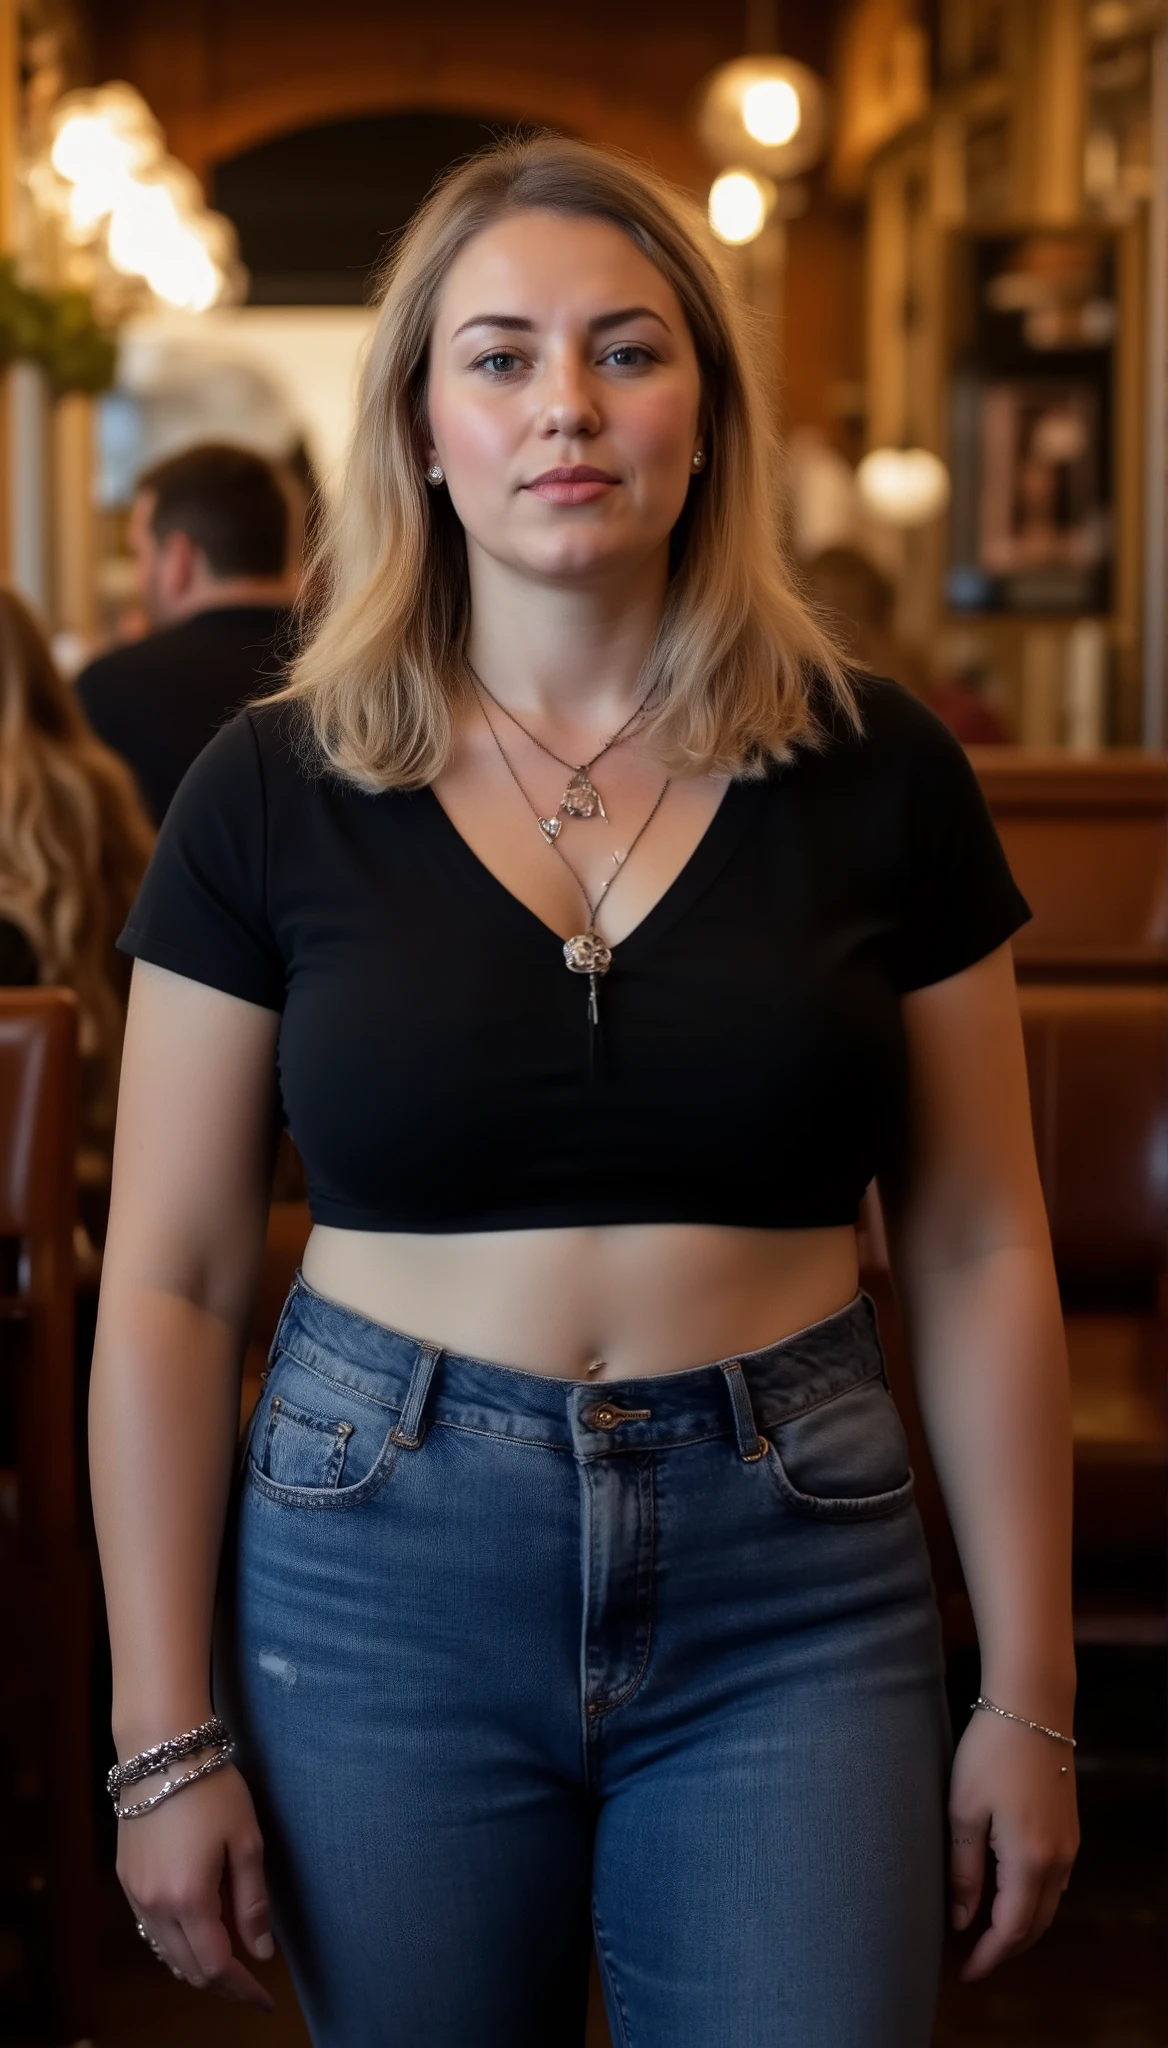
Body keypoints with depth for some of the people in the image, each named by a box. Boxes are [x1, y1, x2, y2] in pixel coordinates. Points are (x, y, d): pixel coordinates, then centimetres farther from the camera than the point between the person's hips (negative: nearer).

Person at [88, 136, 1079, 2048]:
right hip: (378, 1576, 0)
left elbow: (978, 1254, 3)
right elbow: (168, 1285, 0)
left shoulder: (877, 774, 0)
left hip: (795, 1598, 0)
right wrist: (167, 1735, -2)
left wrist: (1030, 1695, 3)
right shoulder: (275, 794, -2)